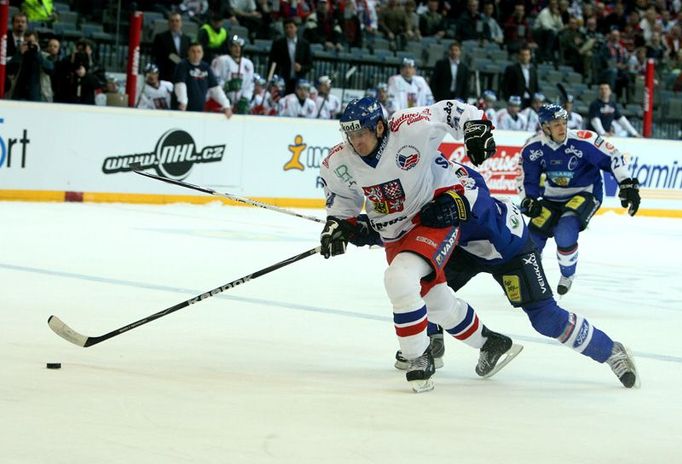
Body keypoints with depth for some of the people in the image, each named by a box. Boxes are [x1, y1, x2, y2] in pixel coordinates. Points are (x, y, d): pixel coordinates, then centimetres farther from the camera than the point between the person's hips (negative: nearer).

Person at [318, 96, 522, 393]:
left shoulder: (410, 128, -24)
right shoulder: (339, 163, -10)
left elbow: (450, 111, -10)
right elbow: (341, 196, 9)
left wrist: (475, 128, -20)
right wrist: (337, 224, -5)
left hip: (438, 214, -6)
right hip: (395, 232, 6)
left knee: (400, 279, -28)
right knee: (435, 301, 15)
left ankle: (418, 357, -14)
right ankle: (489, 344, 40)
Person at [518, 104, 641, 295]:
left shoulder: (583, 141, -24)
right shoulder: (532, 148, -11)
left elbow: (613, 158, -19)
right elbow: (528, 180, 1)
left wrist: (628, 186, -24)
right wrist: (528, 201, -16)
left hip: (585, 193, -4)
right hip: (553, 197, 4)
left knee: (565, 232, -28)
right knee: (533, 234, -2)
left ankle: (568, 274, 3)